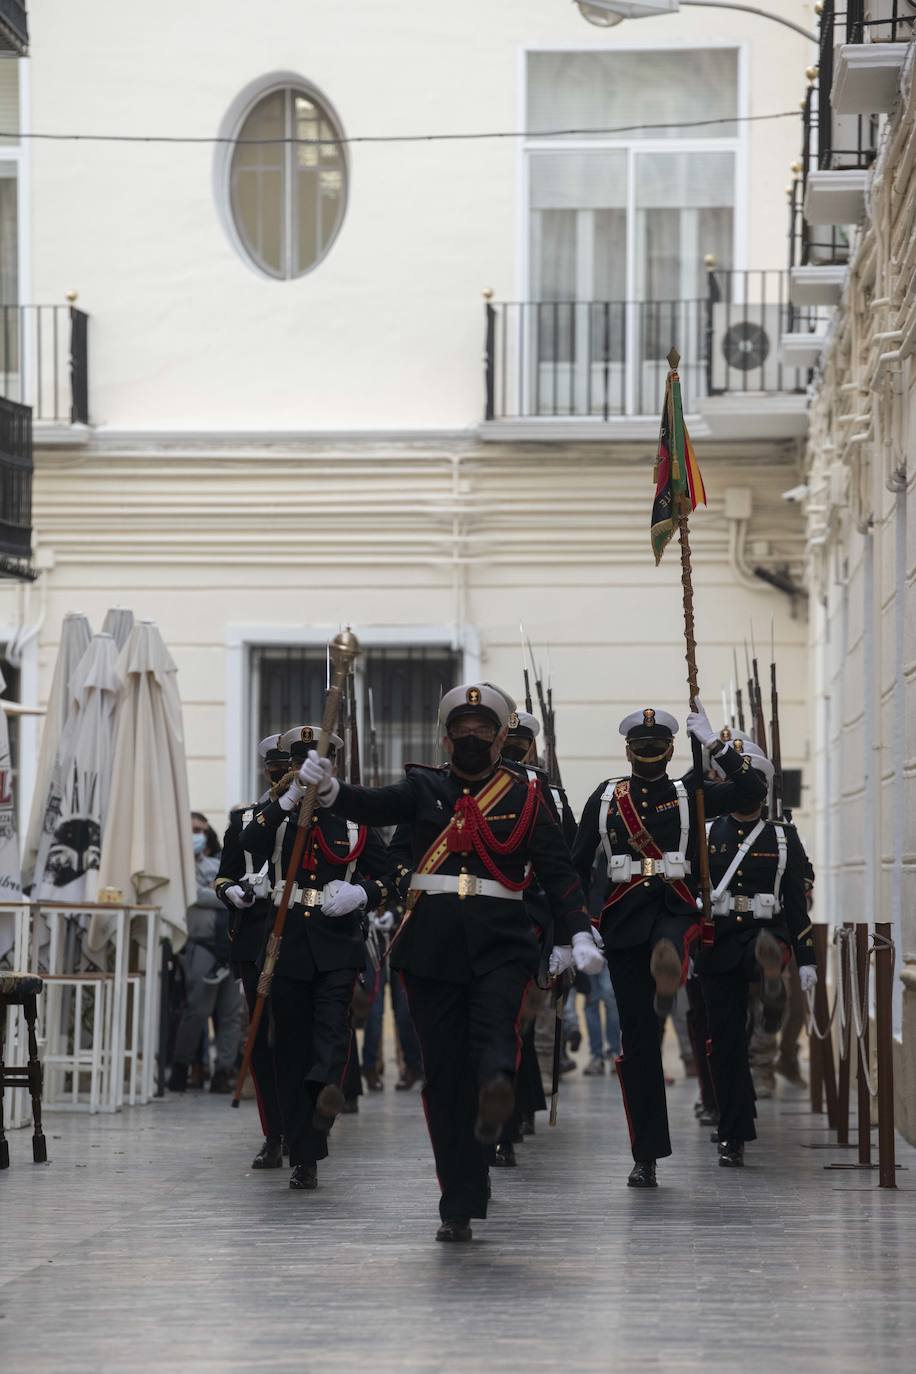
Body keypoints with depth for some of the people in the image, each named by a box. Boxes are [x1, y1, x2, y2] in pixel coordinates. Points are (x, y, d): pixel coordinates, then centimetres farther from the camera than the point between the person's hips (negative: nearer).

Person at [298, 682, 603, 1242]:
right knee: (444, 1071, 0)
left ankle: (497, 1089, -60)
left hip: (501, 942, -1)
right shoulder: (425, 787, 11)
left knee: (495, 1022, -30)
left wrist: (579, 933, -11)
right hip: (433, 943, 1)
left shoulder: (526, 794, 9)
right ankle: (460, 1206, 4)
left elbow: (558, 869, 3)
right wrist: (329, 788, -27)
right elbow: (375, 806, -6)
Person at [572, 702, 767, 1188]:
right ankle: (646, 1156, 1)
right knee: (638, 1038, -2)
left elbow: (752, 791, -7)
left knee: (668, 946, -40)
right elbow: (578, 863, 11)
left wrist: (713, 742, -11)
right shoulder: (606, 797, 11)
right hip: (624, 919, 0)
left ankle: (667, 976, -75)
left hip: (676, 908, 0)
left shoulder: (689, 794, 8)